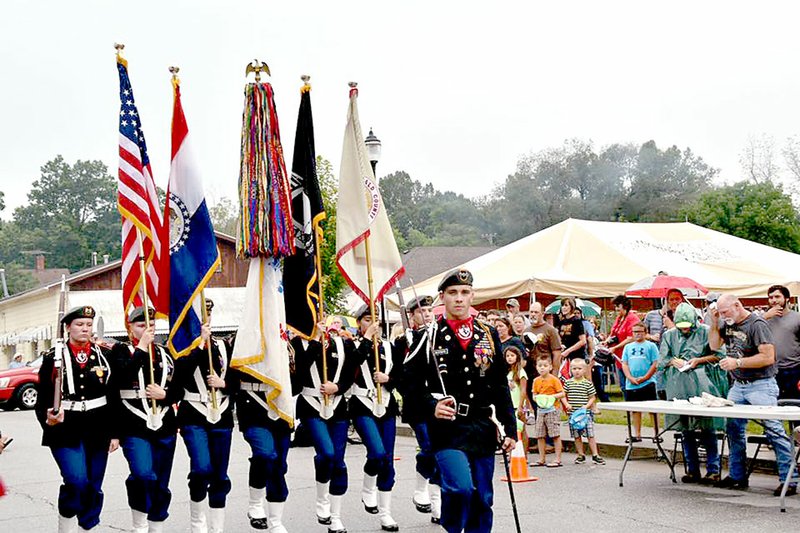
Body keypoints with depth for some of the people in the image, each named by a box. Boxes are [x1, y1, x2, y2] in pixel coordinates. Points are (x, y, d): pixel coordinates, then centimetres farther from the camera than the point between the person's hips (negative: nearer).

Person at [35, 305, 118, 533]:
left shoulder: (104, 356, 5)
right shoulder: (53, 358, 0)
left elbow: (114, 397, 7)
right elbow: (43, 397, -1)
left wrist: (115, 433, 4)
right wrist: (48, 418, -22)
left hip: (97, 432, 3)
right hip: (64, 431, -3)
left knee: (93, 489, 9)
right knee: (76, 481, -20)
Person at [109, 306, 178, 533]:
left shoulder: (164, 353, 14)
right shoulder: (121, 350, 2)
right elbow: (123, 376, -19)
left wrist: (164, 394, -8)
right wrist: (141, 347, -15)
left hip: (164, 428, 5)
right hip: (134, 428, -5)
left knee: (161, 484, 9)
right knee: (143, 475, -24)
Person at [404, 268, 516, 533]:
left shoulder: (489, 336, 11)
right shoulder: (428, 337, 1)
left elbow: (501, 386, 13)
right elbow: (413, 384, 0)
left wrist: (509, 429, 9)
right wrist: (431, 407, -18)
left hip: (483, 429, 4)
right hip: (447, 429, -4)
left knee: (482, 500, 8)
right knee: (460, 488, -22)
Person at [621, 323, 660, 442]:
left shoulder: (651, 346, 2)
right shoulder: (628, 347, 13)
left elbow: (655, 364, -5)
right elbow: (624, 364, 8)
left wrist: (644, 378, -13)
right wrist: (630, 378, -7)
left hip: (648, 383, -4)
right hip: (631, 385, 4)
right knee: (635, 410, 9)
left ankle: (656, 433, 3)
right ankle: (637, 434, 17)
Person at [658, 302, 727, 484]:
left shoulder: (705, 332, 2)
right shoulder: (669, 335, 14)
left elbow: (719, 355, 0)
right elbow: (661, 359, 15)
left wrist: (699, 360, -10)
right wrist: (674, 361, -4)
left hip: (702, 386, -4)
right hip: (679, 386, 4)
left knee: (708, 428, -6)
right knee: (685, 429, 6)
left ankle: (713, 470, -1)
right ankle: (692, 470, 14)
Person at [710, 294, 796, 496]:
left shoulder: (757, 324, -13)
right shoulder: (727, 324, 10)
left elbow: (768, 357, -19)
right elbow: (714, 345, 16)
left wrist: (738, 362, -18)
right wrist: (714, 323, 3)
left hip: (761, 385, -8)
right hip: (738, 386, 8)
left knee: (773, 429, -10)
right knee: (733, 428, 8)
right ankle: (737, 476, 18)